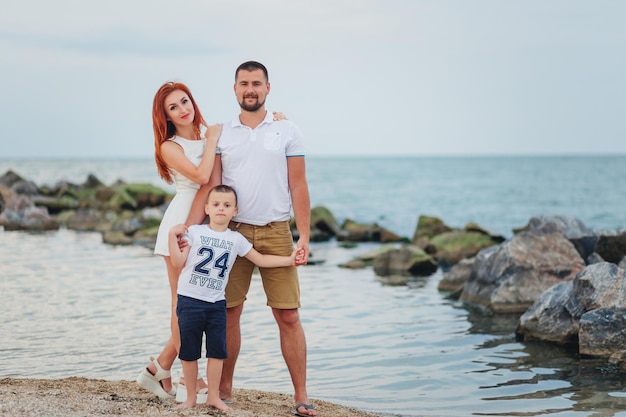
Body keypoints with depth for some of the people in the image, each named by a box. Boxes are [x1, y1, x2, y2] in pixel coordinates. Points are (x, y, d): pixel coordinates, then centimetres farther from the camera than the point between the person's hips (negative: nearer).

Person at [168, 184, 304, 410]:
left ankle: (213, 396, 15)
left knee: (217, 351, 3)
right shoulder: (194, 231, -1)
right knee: (189, 352, 3)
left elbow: (261, 259, 9)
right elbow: (178, 262, -6)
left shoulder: (236, 239, 6)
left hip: (217, 303, 2)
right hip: (190, 300, -2)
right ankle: (191, 396, 15)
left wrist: (289, 259, 3)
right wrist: (172, 235, -14)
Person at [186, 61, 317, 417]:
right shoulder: (221, 135, 8)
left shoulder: (287, 131, 4)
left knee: (288, 315, -2)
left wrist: (304, 236, -7)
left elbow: (298, 187, 1)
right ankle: (224, 388, 17)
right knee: (228, 314, 4)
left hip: (276, 233, -1)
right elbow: (210, 186, 3)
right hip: (233, 233, 2)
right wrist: (189, 227, -10)